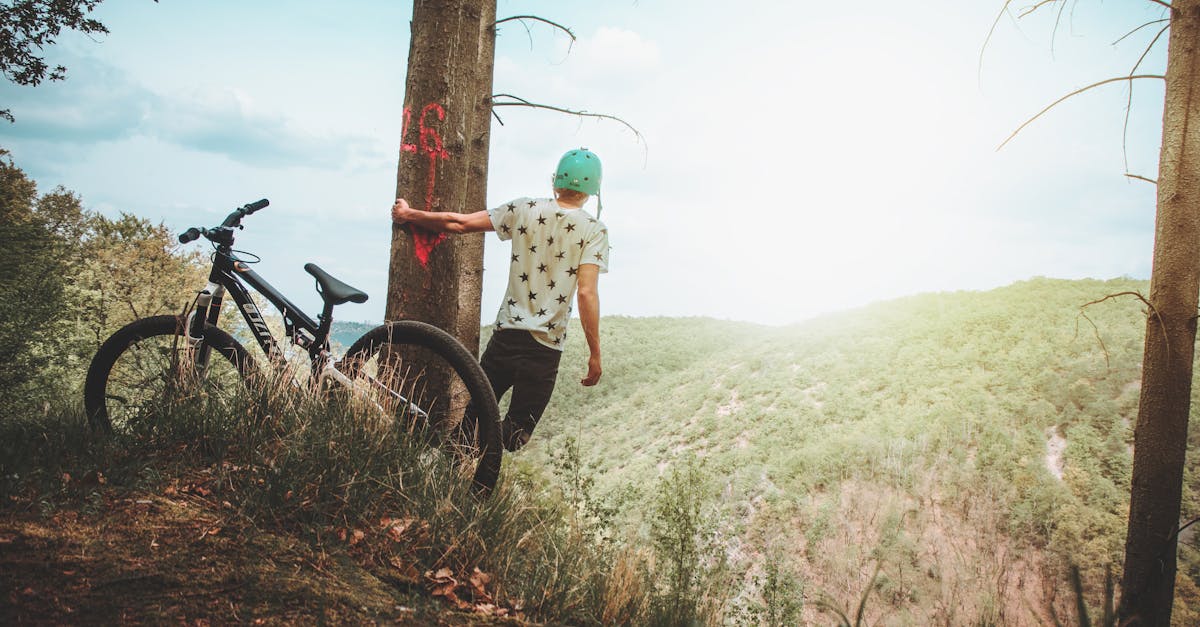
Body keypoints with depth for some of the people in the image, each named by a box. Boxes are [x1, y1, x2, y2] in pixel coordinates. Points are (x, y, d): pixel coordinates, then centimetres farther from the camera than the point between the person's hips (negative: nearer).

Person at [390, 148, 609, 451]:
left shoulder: (525, 210, 2)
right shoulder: (594, 230, -4)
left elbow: (459, 223, 3)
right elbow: (587, 293, -13)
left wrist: (409, 214, 18)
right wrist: (594, 354, -8)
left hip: (506, 333, 2)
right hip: (546, 347, -2)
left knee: (475, 414, 18)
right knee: (515, 435, 6)